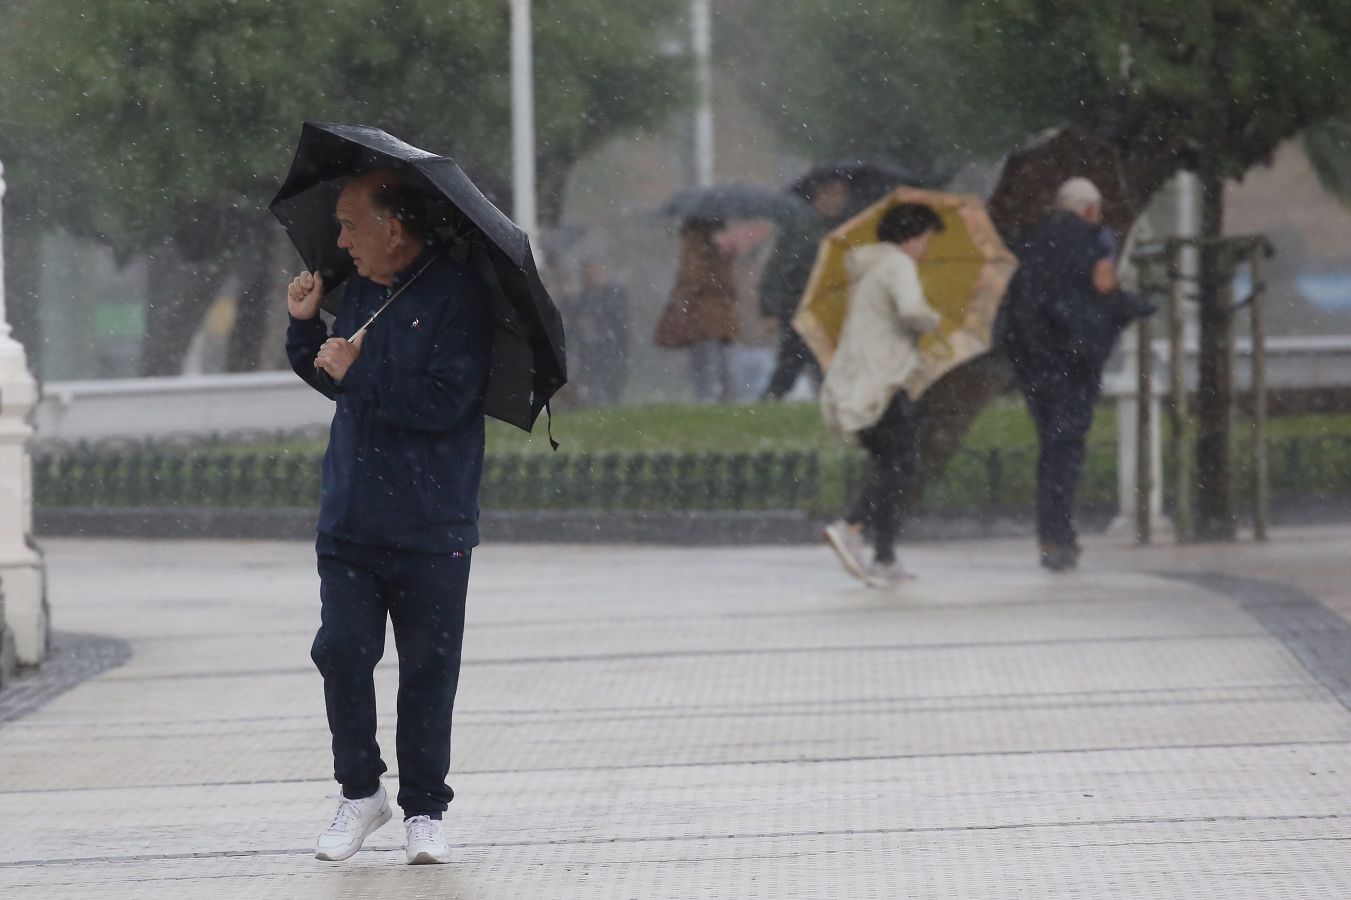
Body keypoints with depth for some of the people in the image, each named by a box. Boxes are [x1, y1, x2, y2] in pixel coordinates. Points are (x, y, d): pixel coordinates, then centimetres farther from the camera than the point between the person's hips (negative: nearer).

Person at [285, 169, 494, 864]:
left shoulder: (457, 296, -10)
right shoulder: (360, 291, 11)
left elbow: (445, 402, -20)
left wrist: (358, 373, -17)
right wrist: (305, 326, 10)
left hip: (431, 528, -5)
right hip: (349, 520, 5)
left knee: (427, 669, 2)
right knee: (341, 651, -3)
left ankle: (424, 808, 12)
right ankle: (359, 792, 12)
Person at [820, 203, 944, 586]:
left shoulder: (866, 269, 22)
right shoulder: (897, 264, -8)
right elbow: (912, 309, -26)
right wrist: (932, 321, -7)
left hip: (849, 380, 10)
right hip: (877, 382, -10)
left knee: (888, 467, 11)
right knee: (904, 466, -12)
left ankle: (884, 560, 5)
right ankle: (850, 527, -29)